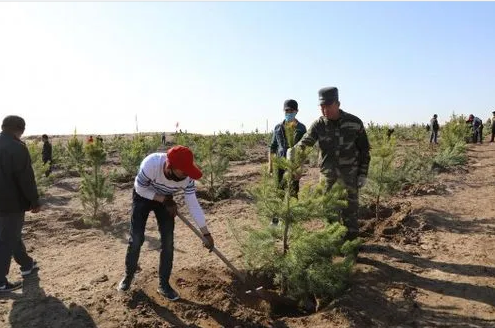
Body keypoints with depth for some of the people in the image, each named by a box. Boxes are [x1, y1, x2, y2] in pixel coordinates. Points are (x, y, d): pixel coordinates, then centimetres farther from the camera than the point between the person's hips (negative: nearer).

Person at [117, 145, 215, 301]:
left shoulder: (187, 178, -32)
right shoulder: (150, 164, -41)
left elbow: (193, 205, -23)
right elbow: (141, 188, -23)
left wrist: (206, 233, -23)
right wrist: (165, 200, -25)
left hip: (165, 199, 2)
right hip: (143, 196, -2)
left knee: (168, 241, -4)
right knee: (136, 238, -2)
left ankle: (164, 284, 12)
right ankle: (128, 275, 24)